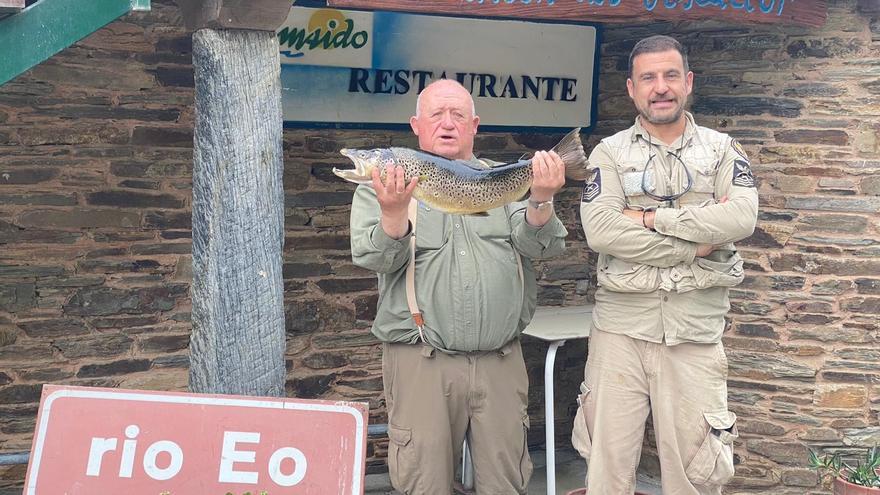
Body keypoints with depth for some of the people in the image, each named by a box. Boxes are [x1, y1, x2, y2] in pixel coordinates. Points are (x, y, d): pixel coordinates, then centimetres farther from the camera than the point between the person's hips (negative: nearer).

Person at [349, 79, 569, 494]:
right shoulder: (382, 186, 6)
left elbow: (538, 245, 0)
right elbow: (375, 258, -7)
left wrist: (541, 199, -19)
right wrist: (394, 210, -25)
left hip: (500, 361, 3)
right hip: (421, 362, -2)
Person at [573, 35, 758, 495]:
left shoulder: (722, 149, 9)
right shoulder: (610, 152, 5)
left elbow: (742, 217, -9)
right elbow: (599, 230, -12)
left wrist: (652, 217, -11)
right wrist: (697, 244, -10)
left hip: (696, 330, 1)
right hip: (620, 325, 0)